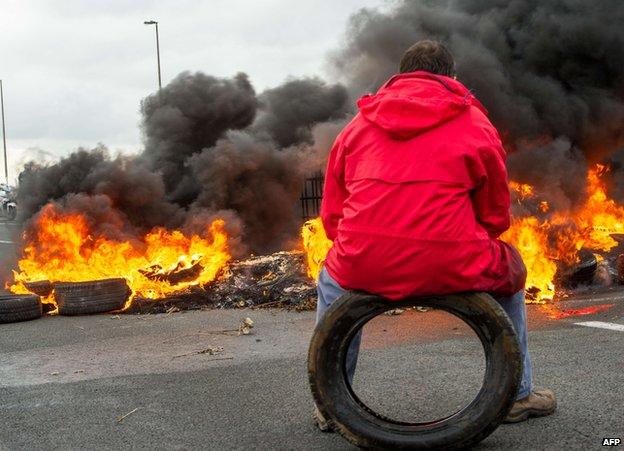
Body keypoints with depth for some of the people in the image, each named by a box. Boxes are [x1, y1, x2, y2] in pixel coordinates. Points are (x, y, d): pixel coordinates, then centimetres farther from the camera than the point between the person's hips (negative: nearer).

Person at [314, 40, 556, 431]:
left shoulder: (359, 123, 18)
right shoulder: (474, 121, 12)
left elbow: (331, 215, 17)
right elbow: (496, 217, 14)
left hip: (364, 267, 2)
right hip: (450, 268, -1)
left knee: (332, 279, 37)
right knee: (509, 270, 31)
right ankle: (518, 395, 37)